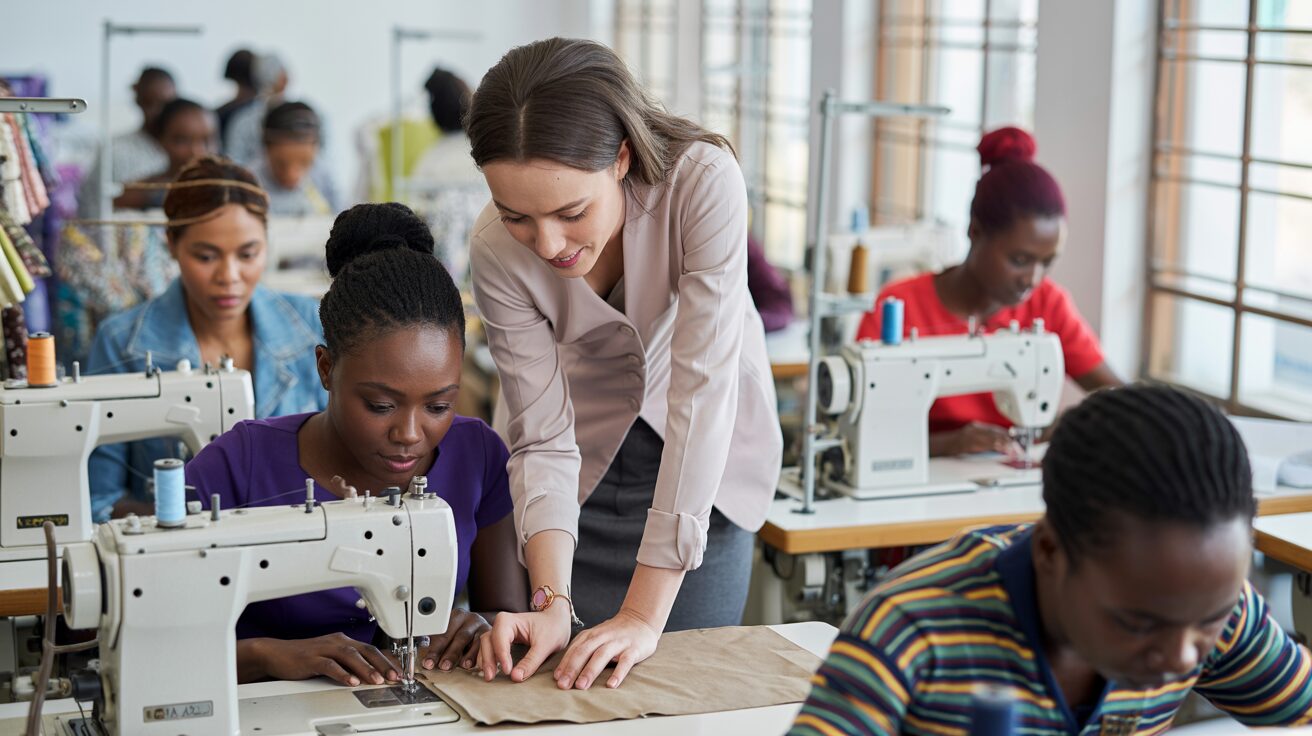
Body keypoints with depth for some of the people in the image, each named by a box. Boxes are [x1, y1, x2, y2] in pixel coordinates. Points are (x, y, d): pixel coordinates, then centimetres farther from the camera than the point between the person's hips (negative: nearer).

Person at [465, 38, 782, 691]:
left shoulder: (702, 182, -33)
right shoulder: (498, 252, -25)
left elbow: (703, 389, -36)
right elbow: (542, 439, -22)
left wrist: (646, 613, -39)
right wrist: (551, 603, -39)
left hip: (702, 461, -1)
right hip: (589, 454, 1)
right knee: (565, 688, 1)